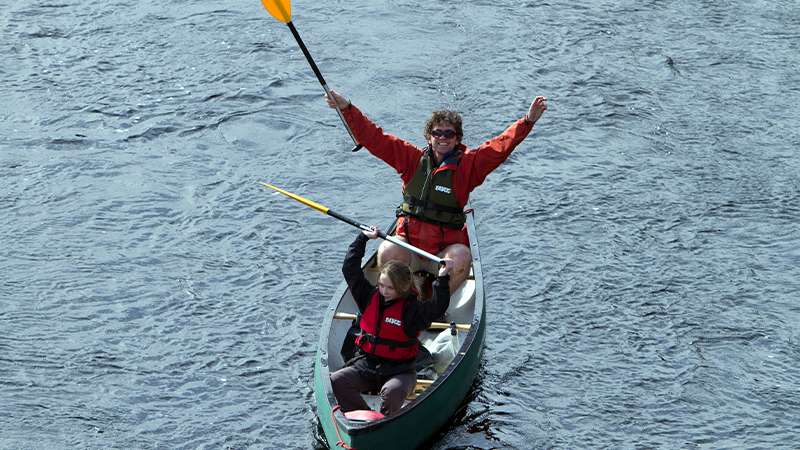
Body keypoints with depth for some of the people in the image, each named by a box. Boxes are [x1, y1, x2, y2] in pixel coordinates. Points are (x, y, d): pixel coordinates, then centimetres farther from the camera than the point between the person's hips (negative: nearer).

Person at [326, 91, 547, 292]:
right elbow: (374, 138, 5)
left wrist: (528, 120, -22)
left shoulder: (468, 164, 2)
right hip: (408, 241, 1)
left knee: (461, 258, -33)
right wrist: (346, 108, -3)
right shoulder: (412, 158, 6)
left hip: (447, 245, -1)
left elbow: (502, 145, -9)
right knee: (388, 252, -30)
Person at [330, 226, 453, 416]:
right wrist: (363, 238, 13)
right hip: (366, 364, 5)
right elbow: (350, 268, 11)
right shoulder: (370, 297, 5)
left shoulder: (412, 308, -8)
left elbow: (437, 308, -25)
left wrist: (442, 279, -33)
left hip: (399, 371, -5)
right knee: (337, 381, -20)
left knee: (392, 391, -37)